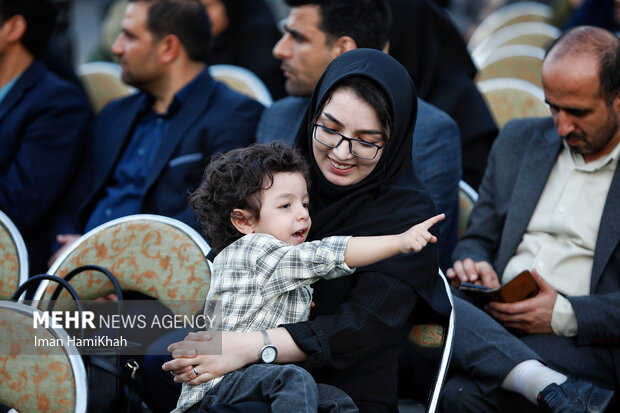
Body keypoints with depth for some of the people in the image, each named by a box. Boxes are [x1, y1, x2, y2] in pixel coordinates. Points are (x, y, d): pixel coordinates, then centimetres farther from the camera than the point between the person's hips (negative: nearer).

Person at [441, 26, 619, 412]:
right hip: (491, 319, 7)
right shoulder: (518, 141, 20)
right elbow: (478, 240, 25)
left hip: (584, 345, -6)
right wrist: (474, 267, 0)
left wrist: (564, 315, -15)